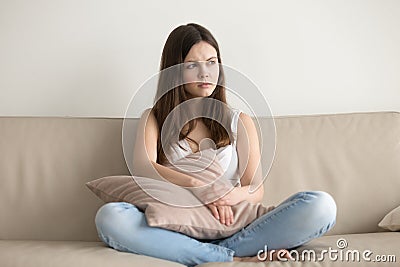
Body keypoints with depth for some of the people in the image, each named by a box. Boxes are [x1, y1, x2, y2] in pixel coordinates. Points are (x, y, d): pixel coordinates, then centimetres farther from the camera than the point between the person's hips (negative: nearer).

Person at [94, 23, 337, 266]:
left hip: (233, 227, 1)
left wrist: (237, 195, -17)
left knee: (321, 205, -22)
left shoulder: (240, 122, 18)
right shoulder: (153, 118, 16)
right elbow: (143, 166, -5)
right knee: (109, 217, -33)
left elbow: (257, 190, 8)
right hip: (178, 233, 0)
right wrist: (197, 185, -21)